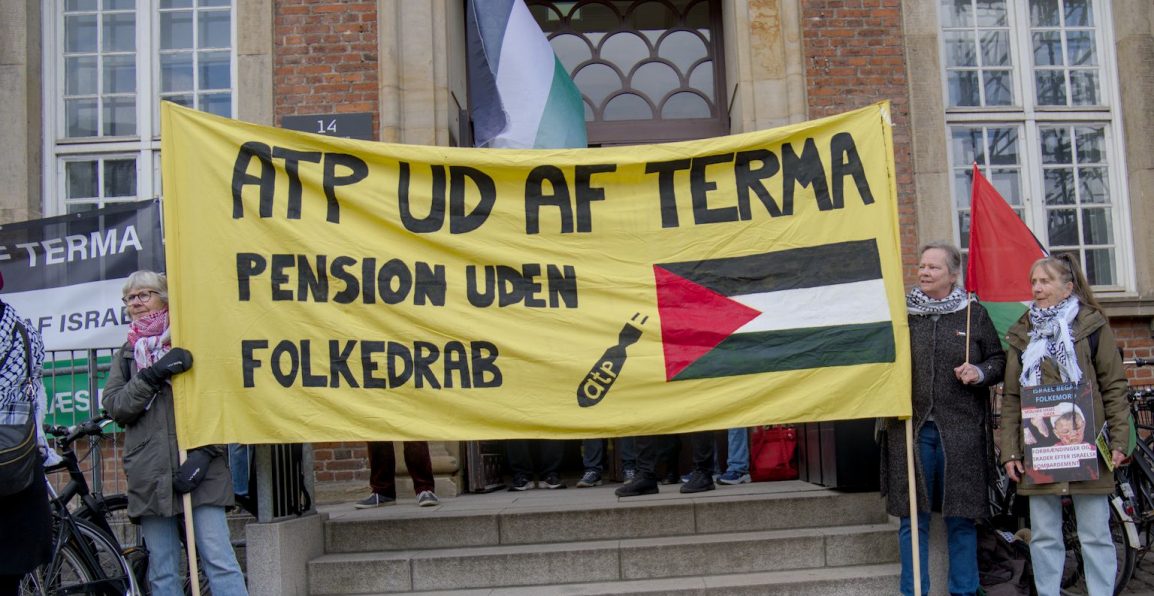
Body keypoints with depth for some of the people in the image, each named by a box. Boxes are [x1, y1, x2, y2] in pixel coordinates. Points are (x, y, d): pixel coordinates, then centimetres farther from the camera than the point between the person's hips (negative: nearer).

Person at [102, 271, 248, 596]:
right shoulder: (127, 354, 18)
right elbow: (114, 405, 4)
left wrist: (206, 451, -10)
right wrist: (152, 376, -12)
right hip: (150, 476, 4)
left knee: (220, 562, -10)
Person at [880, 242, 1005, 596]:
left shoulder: (974, 314, 7)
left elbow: (999, 360, 12)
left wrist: (981, 372, -8)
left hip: (961, 430, 0)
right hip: (911, 428, 0)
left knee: (961, 517, 6)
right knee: (912, 517, 4)